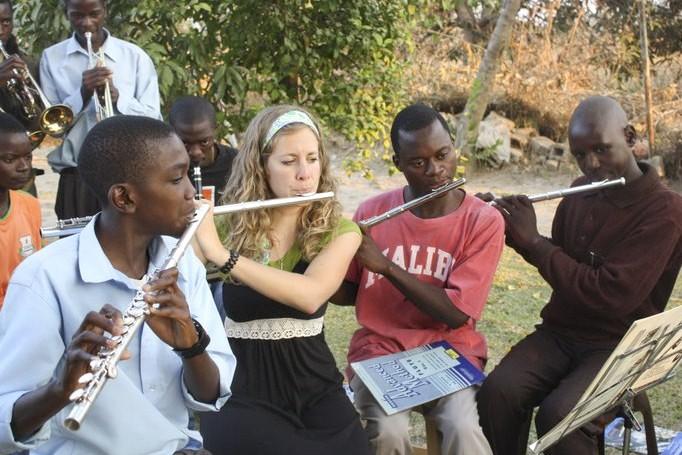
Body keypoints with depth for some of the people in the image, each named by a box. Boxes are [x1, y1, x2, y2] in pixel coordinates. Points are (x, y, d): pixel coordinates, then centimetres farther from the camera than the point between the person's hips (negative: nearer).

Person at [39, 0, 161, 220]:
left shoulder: (135, 57, 5)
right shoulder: (51, 58, 6)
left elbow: (154, 120, 1)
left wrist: (117, 97, -15)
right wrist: (82, 94, -14)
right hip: (76, 181, 0)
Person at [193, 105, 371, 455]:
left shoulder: (338, 230, -2)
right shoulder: (226, 225, -2)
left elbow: (310, 296, -22)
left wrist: (222, 255, -30)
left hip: (314, 388, 2)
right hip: (240, 390, -1)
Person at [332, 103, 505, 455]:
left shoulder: (483, 222, -7)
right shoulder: (372, 212, 0)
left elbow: (456, 313, -15)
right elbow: (347, 294, 11)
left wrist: (384, 264, -22)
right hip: (379, 349, 1)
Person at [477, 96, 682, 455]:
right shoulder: (580, 194, 7)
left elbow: (610, 296, -24)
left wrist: (532, 240, -18)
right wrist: (508, 228, 5)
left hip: (619, 348, -5)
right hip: (559, 332, 6)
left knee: (557, 414, -32)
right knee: (496, 392, -23)